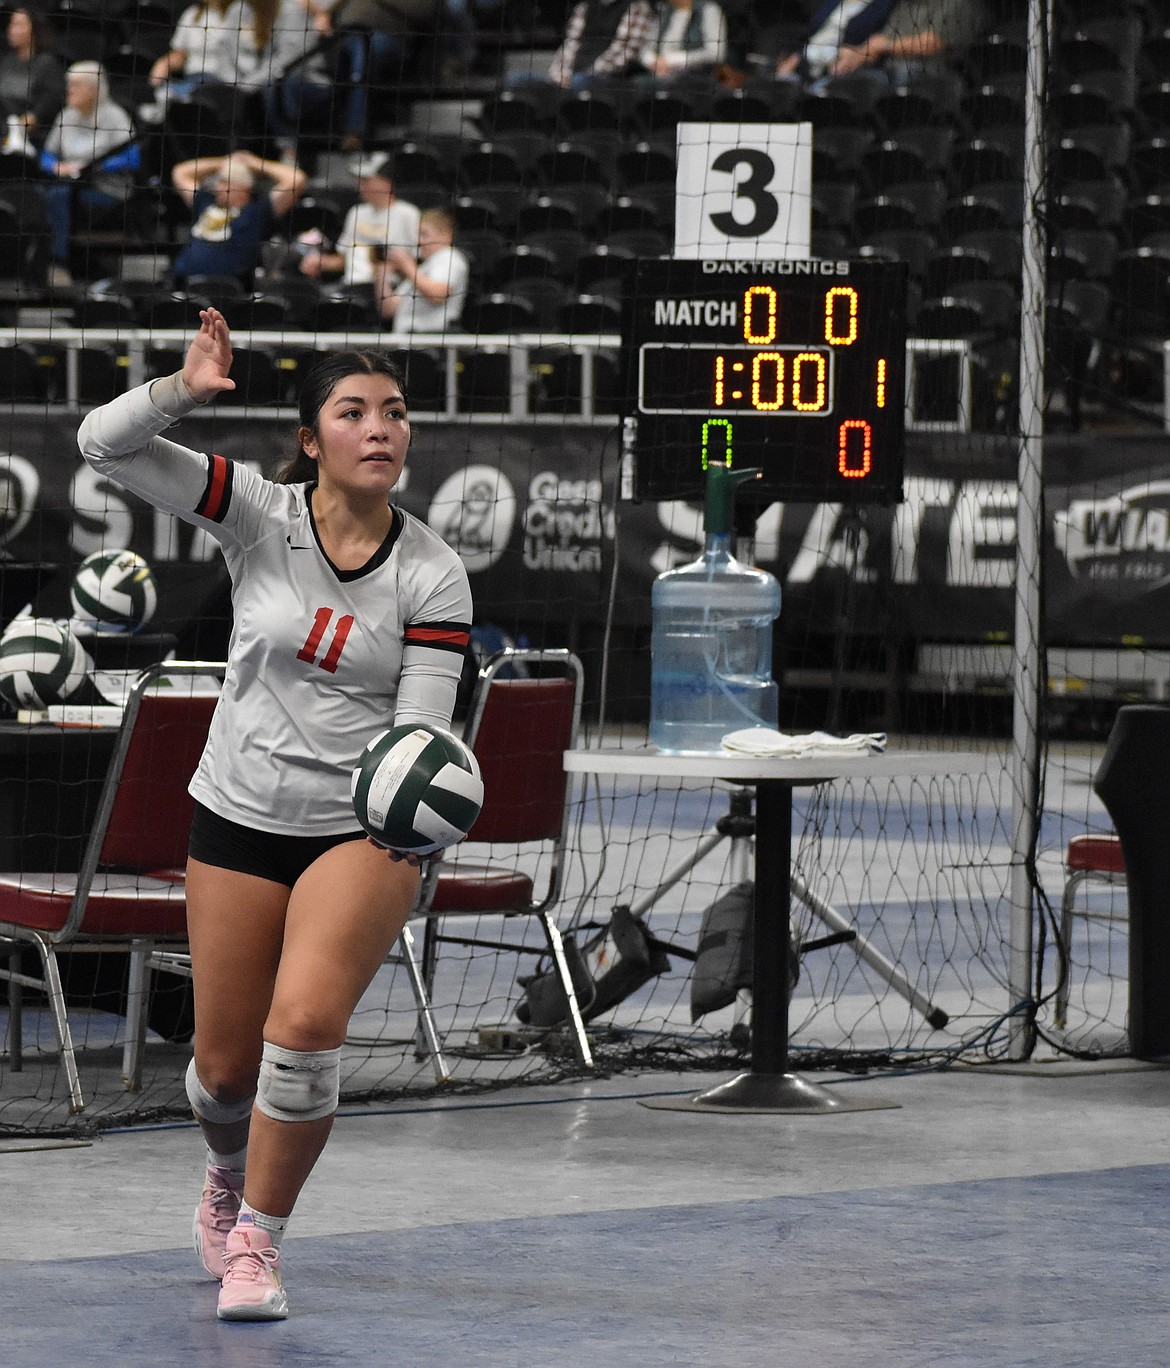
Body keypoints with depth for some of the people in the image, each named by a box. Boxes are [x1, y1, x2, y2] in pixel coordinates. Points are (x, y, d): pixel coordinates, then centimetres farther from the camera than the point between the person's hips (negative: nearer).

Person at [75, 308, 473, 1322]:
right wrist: (186, 390, -32)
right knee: (226, 1065, 7)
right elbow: (106, 445, -14)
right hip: (240, 816, 2)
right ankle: (230, 1174, 44)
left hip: (365, 827, -1)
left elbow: (422, 725, -12)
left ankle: (257, 1240, -4)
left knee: (306, 1022, -23)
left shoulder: (433, 574, -9)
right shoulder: (261, 514, -8)